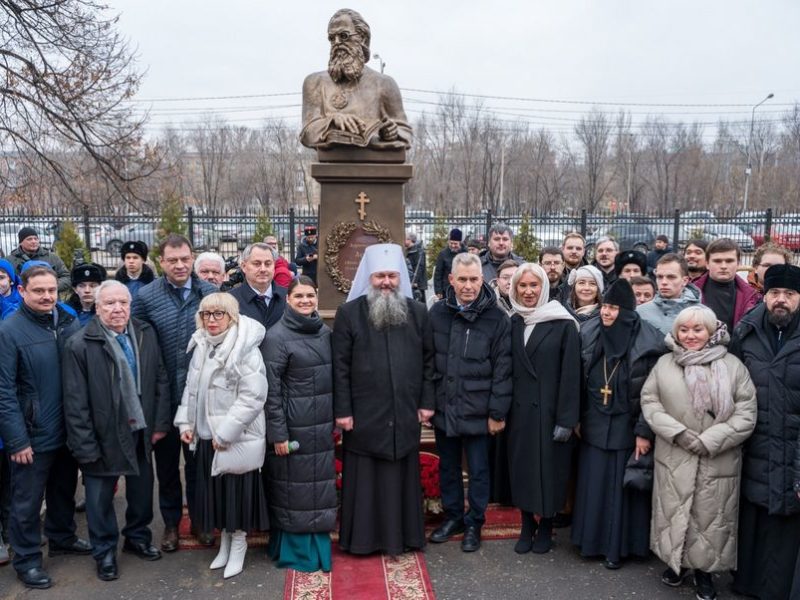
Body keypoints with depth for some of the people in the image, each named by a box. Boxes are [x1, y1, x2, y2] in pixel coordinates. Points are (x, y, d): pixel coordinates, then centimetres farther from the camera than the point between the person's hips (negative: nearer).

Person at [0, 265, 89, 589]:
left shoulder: (70, 323, 1)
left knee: (64, 489, 22)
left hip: (68, 430, 5)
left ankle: (62, 538, 42)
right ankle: (27, 559, 27)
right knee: (27, 501, 9)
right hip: (33, 435, -5)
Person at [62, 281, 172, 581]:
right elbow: (75, 402, -14)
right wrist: (85, 447, -14)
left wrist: (161, 423, 0)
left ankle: (138, 537, 44)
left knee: (142, 492, 20)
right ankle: (105, 551, 35)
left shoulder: (146, 334, -2)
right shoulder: (80, 345, -14)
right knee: (101, 499, 14)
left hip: (141, 432, 4)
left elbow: (161, 381, 3)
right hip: (103, 436, -3)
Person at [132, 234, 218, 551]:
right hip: (163, 395, 0)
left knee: (198, 459, 14)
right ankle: (171, 522, 31)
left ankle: (199, 519, 31)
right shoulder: (146, 296, -6)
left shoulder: (210, 293, -4)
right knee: (166, 461, 14)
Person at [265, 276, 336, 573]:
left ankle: (319, 546, 30)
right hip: (293, 424, -6)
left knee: (320, 483, 14)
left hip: (322, 425, 6)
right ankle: (296, 550, 23)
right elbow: (271, 389, -13)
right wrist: (278, 433, -14)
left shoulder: (325, 332, 6)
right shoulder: (277, 336, -11)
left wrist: (335, 416, 11)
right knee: (295, 485, 6)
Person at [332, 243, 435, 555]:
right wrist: (342, 410, -7)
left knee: (402, 476, 11)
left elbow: (428, 360, 7)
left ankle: (403, 535, 26)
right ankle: (362, 537, 23)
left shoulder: (418, 312, 5)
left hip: (405, 413, 2)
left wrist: (426, 402, 2)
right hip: (364, 414, -2)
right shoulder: (349, 313, -3)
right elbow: (340, 365, -4)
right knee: (365, 478, 8)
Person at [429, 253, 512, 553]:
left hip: (477, 411, -3)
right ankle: (453, 516, 36)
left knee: (478, 469, 10)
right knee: (448, 467, 17)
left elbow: (503, 369, -8)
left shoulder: (497, 318, -9)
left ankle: (474, 523, 28)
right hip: (443, 407, 3)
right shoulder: (437, 312, 0)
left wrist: (497, 412, -9)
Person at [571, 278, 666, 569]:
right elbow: (579, 380, 6)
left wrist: (644, 432, -12)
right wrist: (575, 418, 6)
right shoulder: (588, 333, -1)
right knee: (593, 484, 10)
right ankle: (592, 539, 27)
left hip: (627, 426, -3)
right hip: (594, 425, 4)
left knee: (622, 486, 7)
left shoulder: (649, 341, -14)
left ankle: (619, 545, 23)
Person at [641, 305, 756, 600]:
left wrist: (709, 442, -14)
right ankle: (676, 562, 34)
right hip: (673, 458, 2)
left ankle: (704, 570, 28)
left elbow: (746, 414, -6)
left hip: (718, 461, -1)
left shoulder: (733, 365, -3)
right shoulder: (664, 363, 4)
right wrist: (678, 432, -12)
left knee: (711, 517, 8)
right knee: (674, 514, 13)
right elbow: (649, 401, 2)